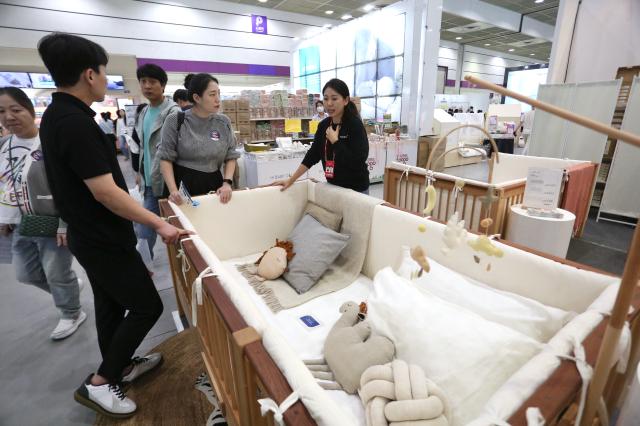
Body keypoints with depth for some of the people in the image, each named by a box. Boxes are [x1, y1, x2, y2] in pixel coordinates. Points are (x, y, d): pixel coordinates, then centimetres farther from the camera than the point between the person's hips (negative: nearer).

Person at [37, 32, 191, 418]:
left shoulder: (56, 115, 8)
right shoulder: (75, 123, -23)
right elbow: (105, 192, -26)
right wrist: (159, 224, -20)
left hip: (91, 236, 10)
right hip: (104, 240, -10)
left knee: (111, 305, 20)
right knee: (146, 306, 4)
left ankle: (122, 367, 38)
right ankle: (100, 382, 18)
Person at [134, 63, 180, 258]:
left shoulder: (172, 112, -11)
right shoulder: (144, 112, 14)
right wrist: (141, 173, 19)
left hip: (166, 182, -7)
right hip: (149, 183, 8)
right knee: (145, 233, 13)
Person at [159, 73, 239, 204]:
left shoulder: (224, 122, 3)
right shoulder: (175, 120, -5)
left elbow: (230, 157, 6)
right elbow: (166, 158, -4)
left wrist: (227, 182, -9)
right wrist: (173, 190, -17)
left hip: (214, 184, 2)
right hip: (183, 183, -2)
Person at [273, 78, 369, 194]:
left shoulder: (355, 125, -16)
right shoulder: (324, 125, 2)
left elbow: (357, 162, -25)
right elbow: (313, 154, 5)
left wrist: (335, 141, -18)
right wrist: (291, 180, 4)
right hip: (332, 186, 5)